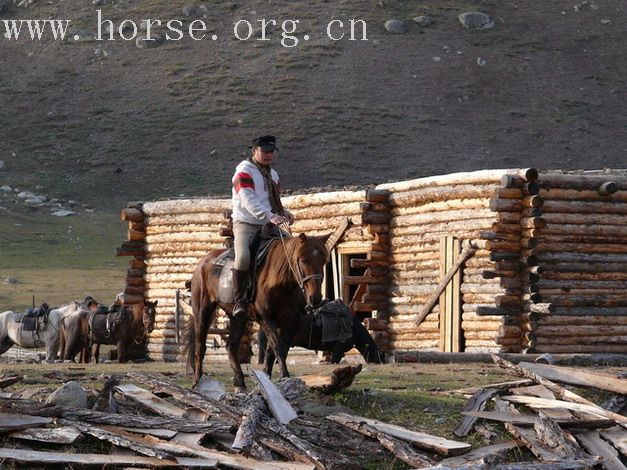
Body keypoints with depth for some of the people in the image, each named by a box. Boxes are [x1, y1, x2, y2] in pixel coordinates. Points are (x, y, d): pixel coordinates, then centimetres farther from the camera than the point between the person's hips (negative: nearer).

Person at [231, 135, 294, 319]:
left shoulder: (272, 174, 20)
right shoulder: (244, 171, -6)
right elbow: (248, 200, -19)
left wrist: (284, 212, 6)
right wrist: (269, 216, -31)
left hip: (267, 227, 8)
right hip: (246, 224, -8)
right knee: (243, 257, -31)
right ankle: (239, 302, -26)